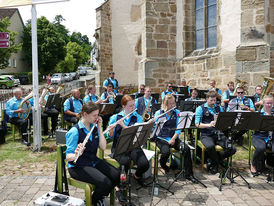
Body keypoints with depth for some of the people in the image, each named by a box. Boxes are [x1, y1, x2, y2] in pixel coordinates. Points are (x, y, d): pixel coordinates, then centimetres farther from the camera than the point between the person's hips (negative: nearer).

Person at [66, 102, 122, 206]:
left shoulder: (94, 127, 3)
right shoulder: (75, 132, -18)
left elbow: (103, 147, -3)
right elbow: (68, 157, -18)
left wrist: (99, 128, -10)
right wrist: (76, 155, -42)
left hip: (94, 161, 7)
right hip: (78, 166, -7)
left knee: (117, 176, -13)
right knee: (105, 182, -26)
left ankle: (100, 196, 15)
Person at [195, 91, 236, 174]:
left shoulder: (219, 108, 15)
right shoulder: (200, 108, 1)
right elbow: (197, 124, -7)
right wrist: (209, 125, -24)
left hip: (218, 134, 4)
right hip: (206, 135, -4)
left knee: (232, 149, -17)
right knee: (210, 146, -37)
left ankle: (212, 161, 3)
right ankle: (218, 161, -4)